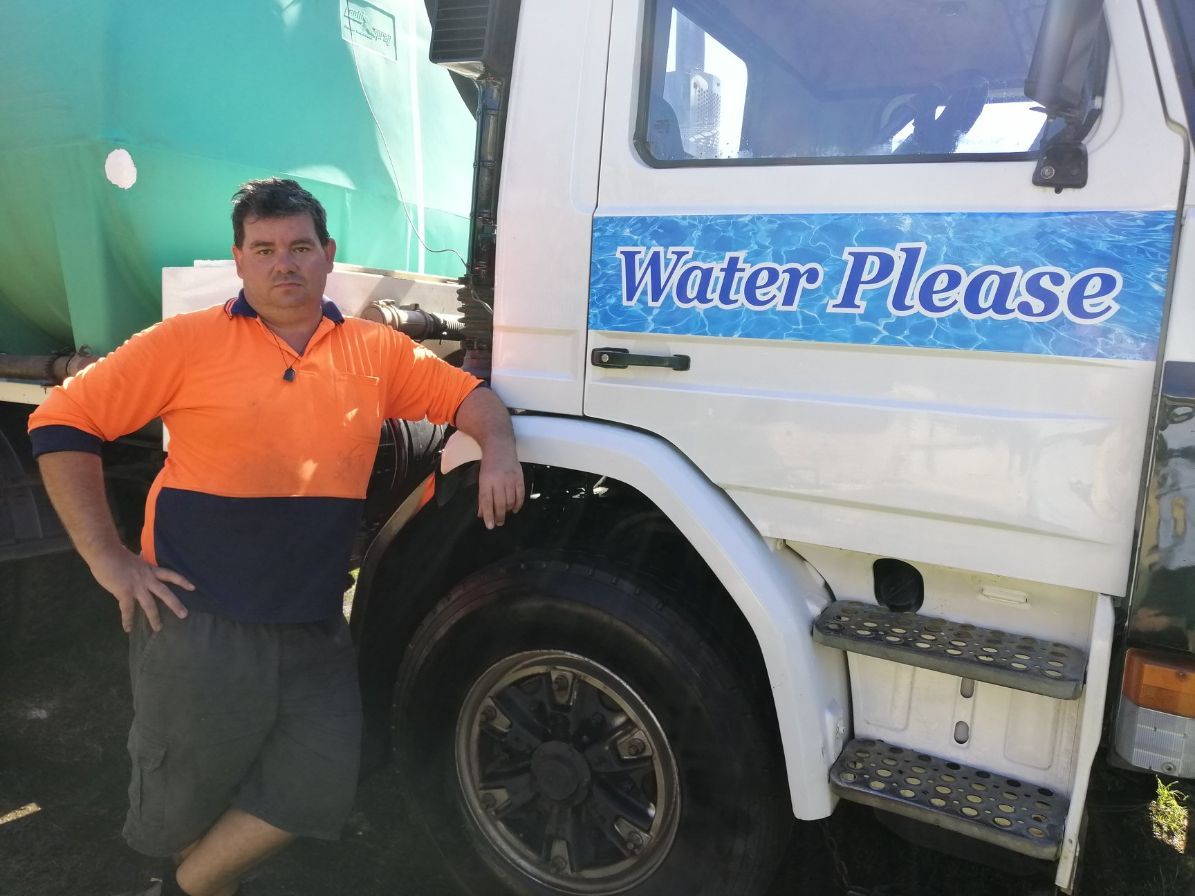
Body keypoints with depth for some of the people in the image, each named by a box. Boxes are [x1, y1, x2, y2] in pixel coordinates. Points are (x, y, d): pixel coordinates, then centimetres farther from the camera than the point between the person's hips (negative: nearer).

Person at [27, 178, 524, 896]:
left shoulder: (375, 351, 5)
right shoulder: (189, 342, -4)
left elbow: (465, 393, 13)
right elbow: (64, 421, -2)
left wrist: (498, 448, -10)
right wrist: (107, 556, -8)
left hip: (313, 625, 3)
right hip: (195, 615, -3)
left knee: (321, 789, 5)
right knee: (188, 801, 12)